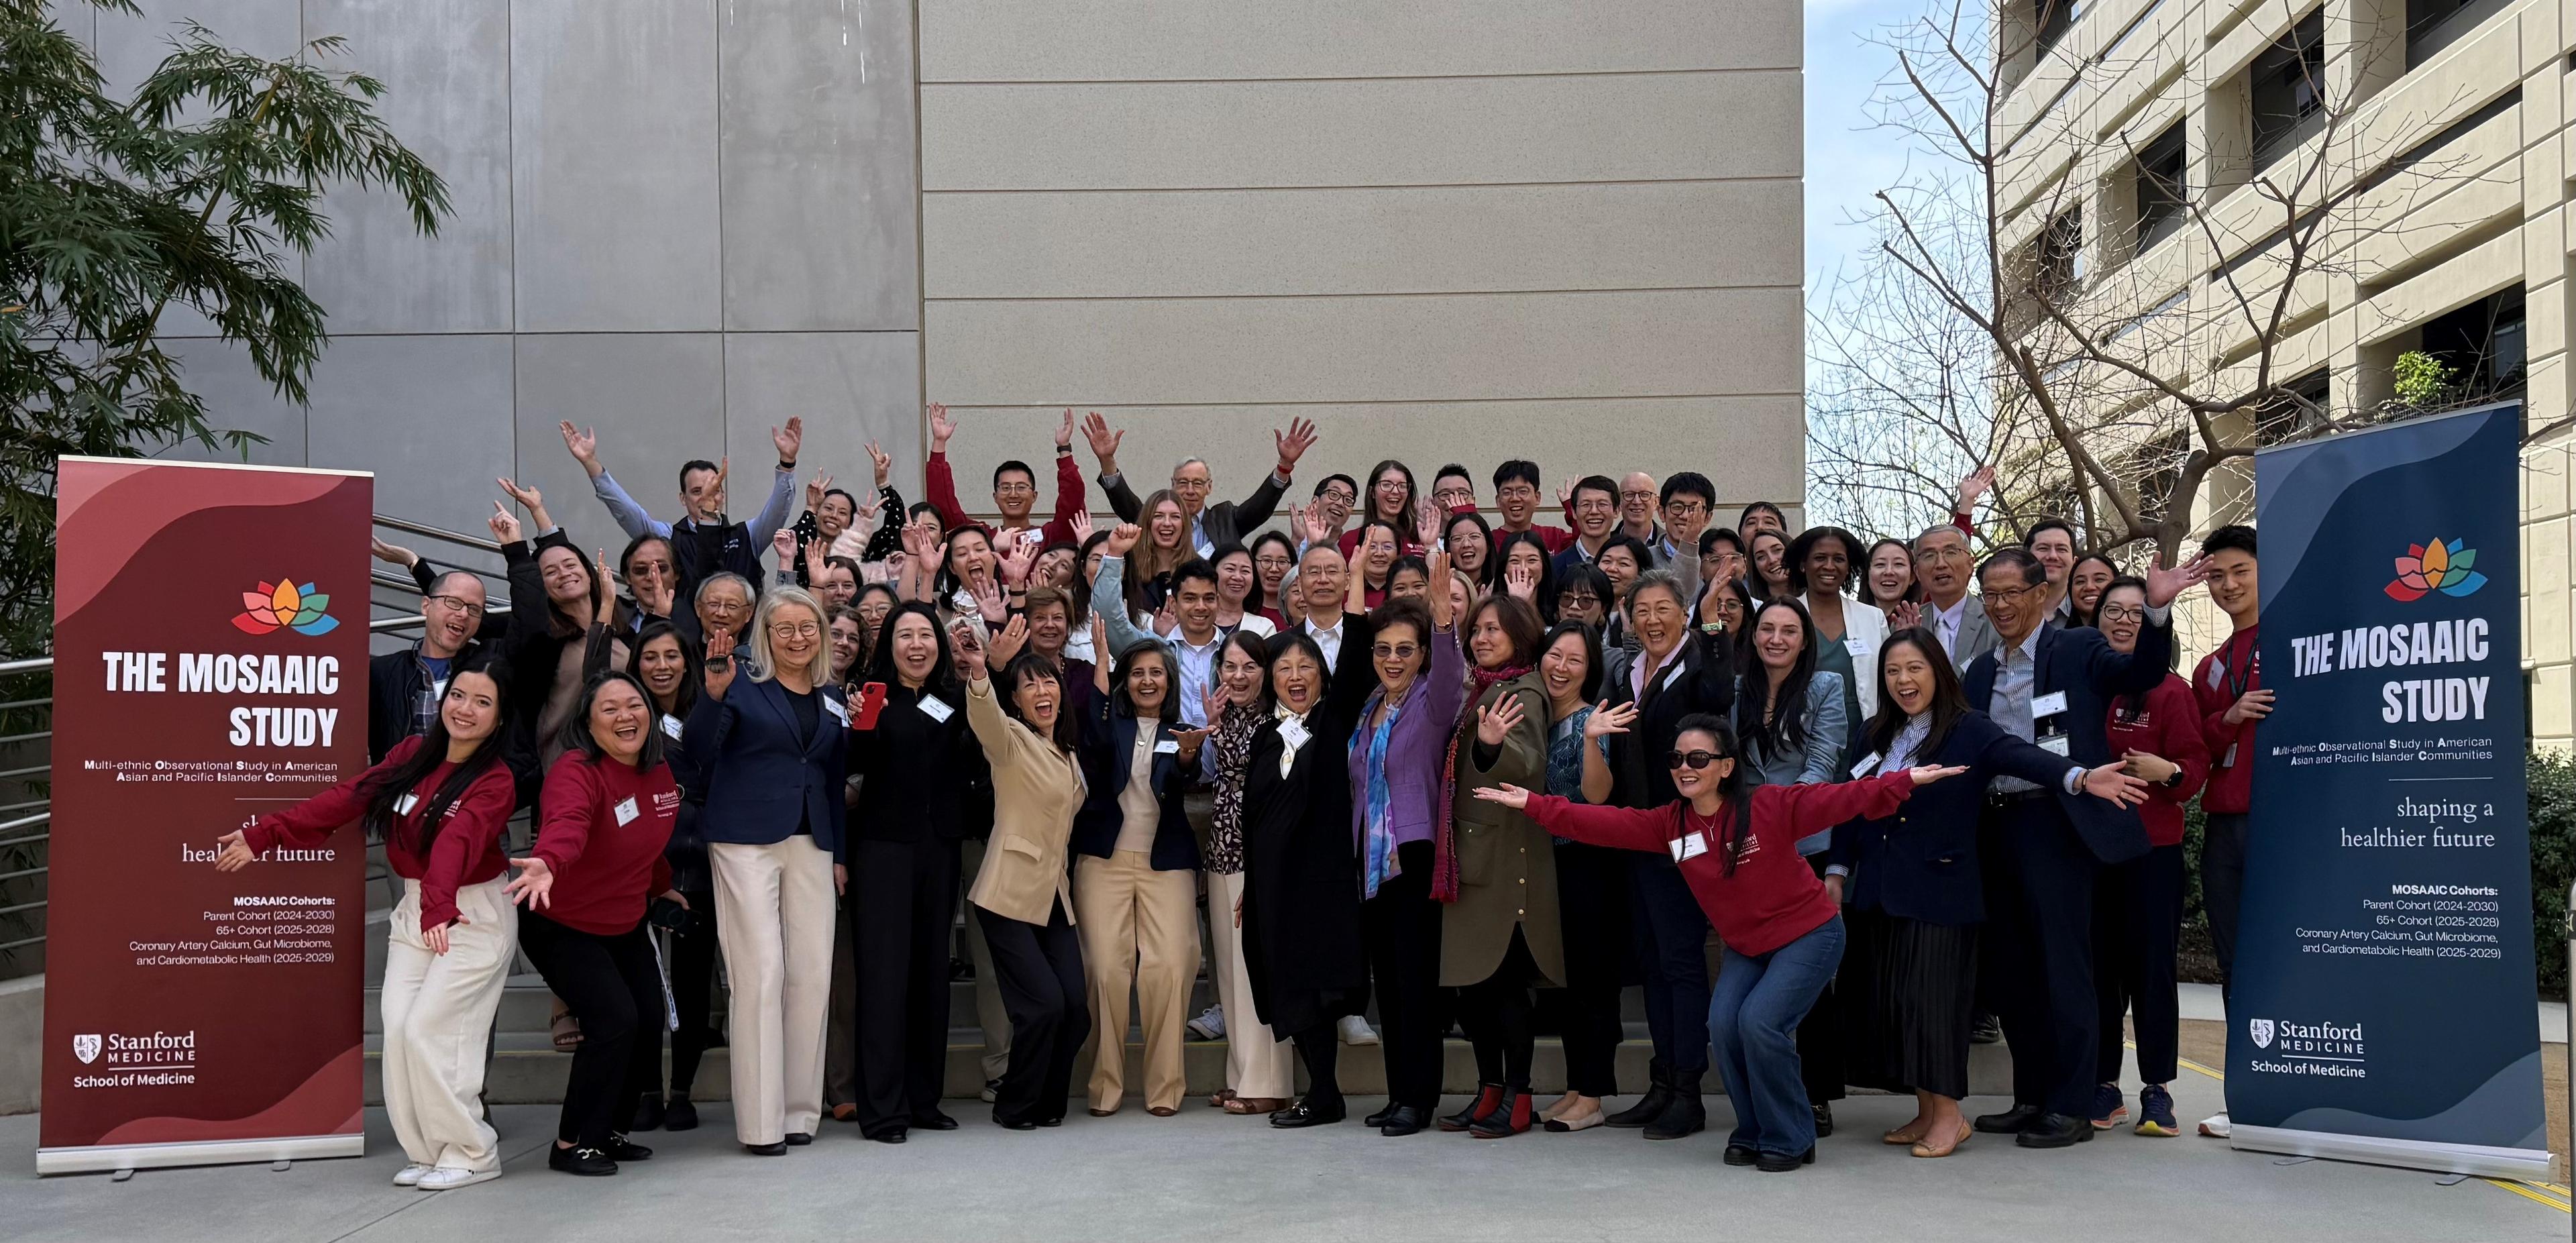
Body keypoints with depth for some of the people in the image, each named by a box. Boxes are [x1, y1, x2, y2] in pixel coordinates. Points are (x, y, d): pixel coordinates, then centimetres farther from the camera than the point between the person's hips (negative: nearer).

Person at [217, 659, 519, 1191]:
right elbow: (346, 799, -1)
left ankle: (471, 1154, 5)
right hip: (413, 910, 6)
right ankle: (428, 1152, 15)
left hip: (474, 918, -6)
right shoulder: (411, 754, 0)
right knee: (397, 1029, 0)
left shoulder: (495, 783, -18)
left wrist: (439, 906, -51)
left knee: (426, 1030, -10)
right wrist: (264, 835, -8)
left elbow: (459, 840, -36)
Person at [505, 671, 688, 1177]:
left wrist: (660, 886, 25)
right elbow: (566, 825, -48)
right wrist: (547, 864, -67)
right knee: (614, 1018, -19)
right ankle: (573, 1144, -2)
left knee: (649, 1019, 5)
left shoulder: (659, 774, -3)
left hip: (625, 926, 8)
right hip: (561, 927, -8)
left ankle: (608, 1130, 26)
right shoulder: (576, 772, -26)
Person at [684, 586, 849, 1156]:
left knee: (813, 973, 2)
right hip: (746, 840, -5)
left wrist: (840, 853, 13)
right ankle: (761, 1121, -2)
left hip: (811, 845, 5)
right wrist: (713, 694, -26)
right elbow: (697, 754, -11)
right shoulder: (742, 686, 0)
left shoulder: (833, 699, 14)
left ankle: (801, 1111, 12)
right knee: (761, 972, -8)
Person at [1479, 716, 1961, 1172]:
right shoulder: (1670, 824, -6)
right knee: (1723, 1024, -15)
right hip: (1744, 947, 5)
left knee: (1759, 1022, -22)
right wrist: (1532, 803, -14)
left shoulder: (1772, 806, -20)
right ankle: (1752, 1136, 8)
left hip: (1809, 935, -5)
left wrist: (1905, 781, -38)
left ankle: (1790, 1142, -1)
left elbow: (1841, 800, -26)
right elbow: (1604, 823, -9)